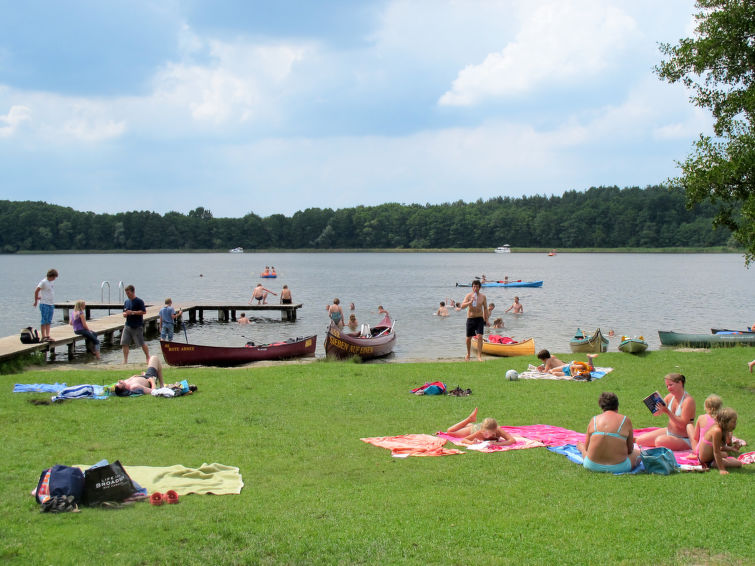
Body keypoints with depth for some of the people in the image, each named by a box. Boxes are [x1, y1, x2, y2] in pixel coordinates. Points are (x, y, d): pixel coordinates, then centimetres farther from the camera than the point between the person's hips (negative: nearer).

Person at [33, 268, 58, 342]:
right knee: (44, 321, -4)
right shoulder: (44, 282, -13)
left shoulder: (52, 281, 9)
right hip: (44, 304, -7)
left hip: (51, 304, 7)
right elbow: (36, 291, -13)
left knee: (49, 321, 7)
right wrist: (36, 301, -6)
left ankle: (47, 336, 9)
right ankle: (43, 337, -2)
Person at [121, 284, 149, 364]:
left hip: (137, 326, -6)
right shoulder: (126, 301, 12)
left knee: (142, 343, 0)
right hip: (127, 325, 6)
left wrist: (132, 312, -18)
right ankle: (125, 360, 6)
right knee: (124, 343, 0)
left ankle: (148, 357, 16)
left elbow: (144, 312, -15)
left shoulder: (139, 301, -9)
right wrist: (125, 314, -2)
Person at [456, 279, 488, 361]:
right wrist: (470, 302, -31)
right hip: (470, 319, 0)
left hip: (480, 319, 0)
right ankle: (468, 354, 31)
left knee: (479, 337, -15)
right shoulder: (469, 295, -5)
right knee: (468, 338, 8)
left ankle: (479, 355, -11)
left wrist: (486, 320, 8)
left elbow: (485, 308, 10)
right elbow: (462, 306, -15)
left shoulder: (483, 297, 1)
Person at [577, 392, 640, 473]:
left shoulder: (594, 420, 4)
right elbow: (630, 449, 7)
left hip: (592, 466, 2)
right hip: (617, 467, -2)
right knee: (638, 452, 26)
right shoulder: (625, 420, -1)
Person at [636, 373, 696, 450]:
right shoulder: (670, 396, 2)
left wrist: (667, 411, -30)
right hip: (669, 432, 8)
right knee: (639, 440, -1)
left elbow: (683, 424, -26)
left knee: (659, 441, -36)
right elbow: (656, 413, 8)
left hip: (684, 440, -8)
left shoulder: (688, 400, -20)